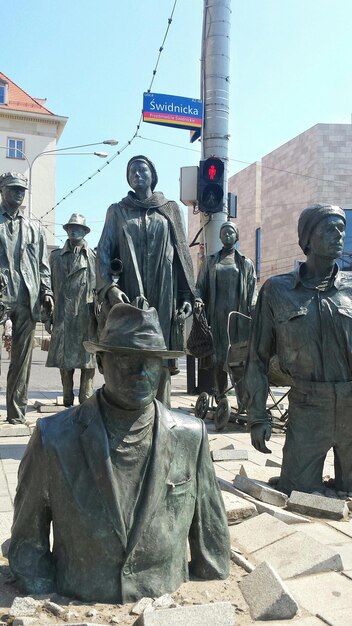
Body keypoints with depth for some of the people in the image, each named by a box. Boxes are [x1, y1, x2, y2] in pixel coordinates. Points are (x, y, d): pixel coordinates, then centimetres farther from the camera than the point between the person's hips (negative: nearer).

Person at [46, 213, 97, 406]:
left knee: (88, 359, -1)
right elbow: (50, 286, 11)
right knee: (65, 359, 3)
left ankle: (86, 401, 7)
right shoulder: (56, 256, 13)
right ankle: (67, 400, 13)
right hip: (63, 316, 1)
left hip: (87, 316, -1)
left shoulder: (94, 257, 9)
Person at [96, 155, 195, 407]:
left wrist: (187, 295, 1)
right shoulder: (117, 211, 14)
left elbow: (182, 253, 10)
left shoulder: (170, 209, 15)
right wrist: (109, 286, -14)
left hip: (163, 299, 0)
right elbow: (104, 251, 4)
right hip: (127, 297, 0)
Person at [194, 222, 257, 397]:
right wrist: (198, 301, -7)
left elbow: (252, 291, 8)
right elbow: (200, 286, 13)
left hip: (238, 317, -1)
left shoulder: (246, 263, 13)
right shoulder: (209, 261, 16)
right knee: (219, 358, 0)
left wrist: (253, 311, -6)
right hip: (217, 316, 1)